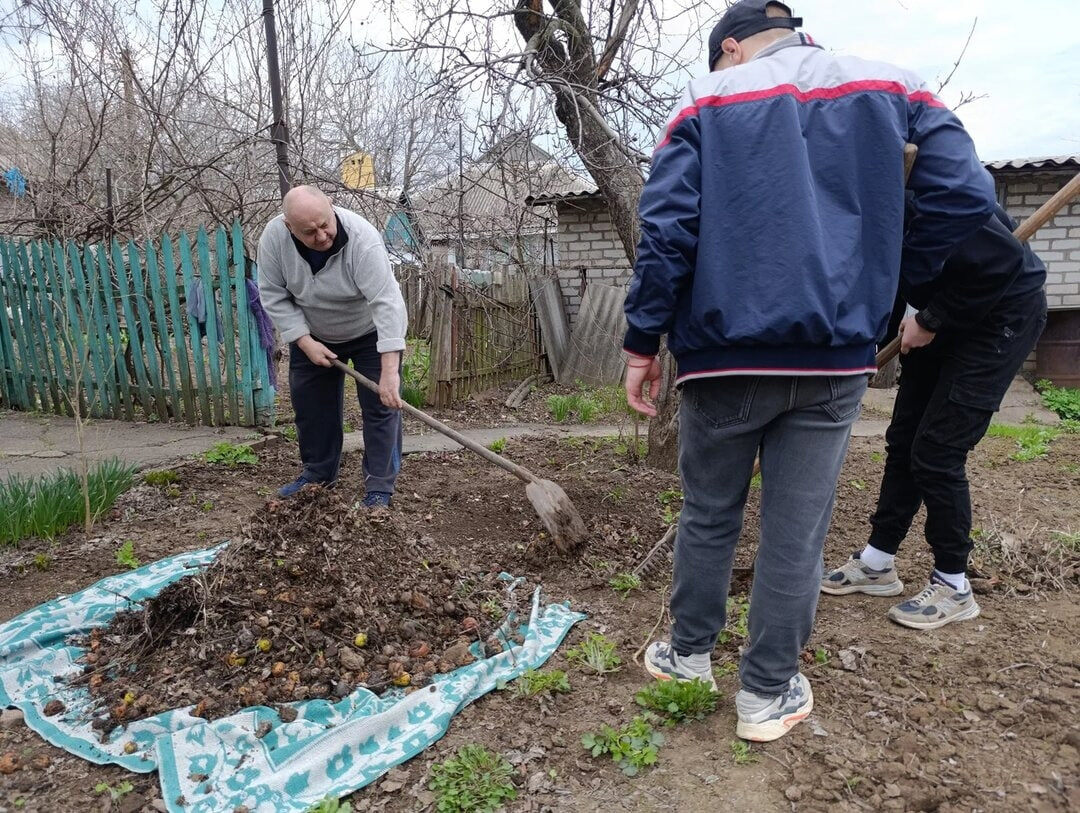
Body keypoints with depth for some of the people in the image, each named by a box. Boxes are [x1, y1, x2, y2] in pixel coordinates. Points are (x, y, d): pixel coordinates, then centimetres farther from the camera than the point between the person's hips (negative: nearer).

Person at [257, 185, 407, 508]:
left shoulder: (362, 238, -36)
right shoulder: (274, 237, -23)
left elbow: (386, 303, -41)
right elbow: (274, 297, -14)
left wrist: (390, 370, -46)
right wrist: (305, 342, -22)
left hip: (370, 333, -4)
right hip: (312, 334, 4)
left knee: (381, 405, -6)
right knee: (311, 406, 11)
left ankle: (379, 487, 4)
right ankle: (318, 474, 28)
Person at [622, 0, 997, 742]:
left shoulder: (707, 101, 6)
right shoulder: (890, 88, 11)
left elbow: (666, 229, -6)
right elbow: (967, 193, 0)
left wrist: (642, 344, -3)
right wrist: (887, 276, 13)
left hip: (725, 353, 0)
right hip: (835, 356, 1)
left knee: (709, 515, 15)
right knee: (797, 529, 7)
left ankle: (688, 655, 30)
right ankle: (768, 694, 18)